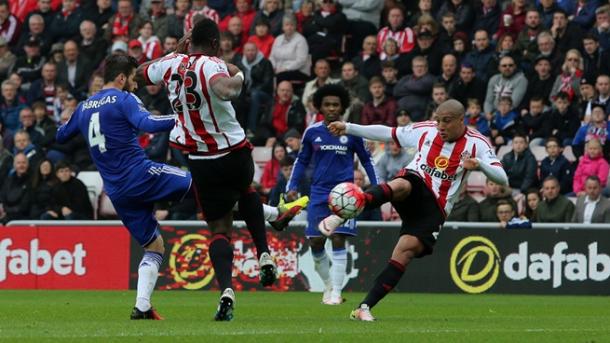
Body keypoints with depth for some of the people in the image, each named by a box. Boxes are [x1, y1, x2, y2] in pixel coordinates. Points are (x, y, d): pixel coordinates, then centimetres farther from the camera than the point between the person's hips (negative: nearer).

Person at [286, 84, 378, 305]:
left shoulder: (352, 132, 0)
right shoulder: (312, 132, 5)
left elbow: (366, 160, 12)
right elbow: (302, 161, 16)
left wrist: (376, 187, 7)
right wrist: (292, 187, 7)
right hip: (319, 193, 3)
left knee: (338, 241, -11)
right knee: (315, 242, 0)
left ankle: (336, 292, -8)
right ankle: (328, 284, 21)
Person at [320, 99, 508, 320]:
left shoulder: (476, 143, -2)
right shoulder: (426, 131, 7)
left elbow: (502, 179, -12)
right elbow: (387, 133, 18)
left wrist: (479, 164, -32)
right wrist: (348, 128, 14)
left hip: (435, 209, -1)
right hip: (414, 188, 1)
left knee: (406, 250, -20)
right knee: (400, 186, -37)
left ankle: (365, 307, -17)